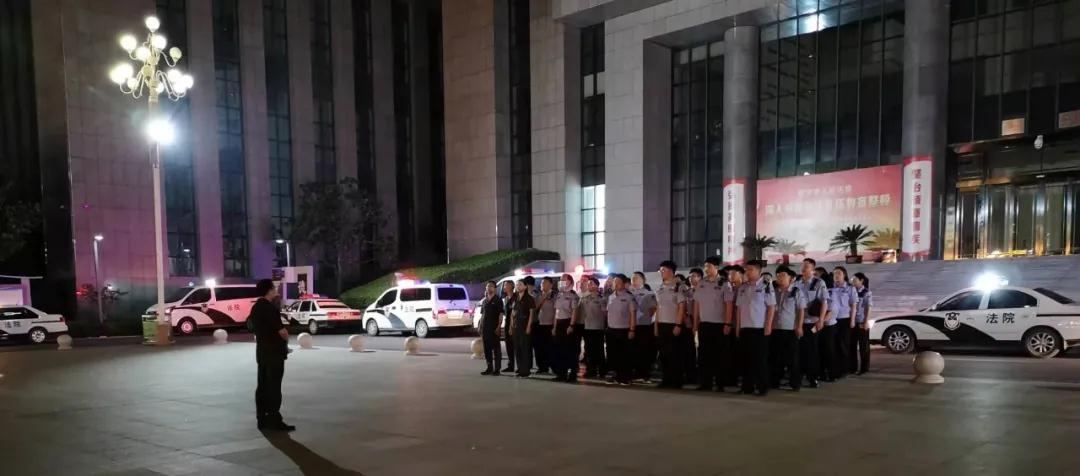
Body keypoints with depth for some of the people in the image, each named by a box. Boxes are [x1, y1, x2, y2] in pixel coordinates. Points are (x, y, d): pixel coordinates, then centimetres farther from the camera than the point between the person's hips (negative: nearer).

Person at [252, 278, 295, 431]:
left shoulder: (256, 307, 11)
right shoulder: (270, 308, -18)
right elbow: (282, 331, -19)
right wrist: (286, 340, 1)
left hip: (261, 351, 9)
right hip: (274, 352, -9)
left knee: (262, 386, 10)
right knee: (274, 387, -5)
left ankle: (262, 419, 14)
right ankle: (274, 421, -3)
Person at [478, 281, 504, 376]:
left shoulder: (498, 300, -2)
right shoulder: (484, 301, 15)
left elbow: (501, 314, -7)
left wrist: (499, 326, -16)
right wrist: (480, 327, 11)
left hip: (494, 328, -6)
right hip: (485, 328, 6)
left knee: (496, 348, -2)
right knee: (487, 348, 9)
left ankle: (496, 369, 0)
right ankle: (489, 368, 18)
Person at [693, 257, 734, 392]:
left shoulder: (724, 284, -5)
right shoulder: (701, 283, 8)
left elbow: (728, 305, -8)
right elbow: (696, 304, 10)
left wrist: (727, 324, -13)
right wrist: (695, 323, 8)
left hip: (719, 324, -4)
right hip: (704, 324, 4)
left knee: (719, 355, 3)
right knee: (704, 354, 5)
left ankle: (720, 384, 10)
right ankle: (705, 382, 11)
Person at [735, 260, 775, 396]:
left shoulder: (766, 286, -5)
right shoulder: (742, 288, 11)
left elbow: (771, 307, -6)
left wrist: (768, 326, -12)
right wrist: (738, 326, 9)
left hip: (760, 328, -5)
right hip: (745, 328, 5)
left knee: (761, 358, -1)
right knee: (746, 358, 7)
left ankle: (762, 387, 5)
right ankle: (747, 386, 12)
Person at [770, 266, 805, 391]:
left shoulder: (796, 292, -1)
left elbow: (801, 310, -3)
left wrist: (799, 326, -8)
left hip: (791, 329, -4)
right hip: (775, 329, 4)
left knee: (792, 357, 1)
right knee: (775, 357, 8)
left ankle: (795, 383, 9)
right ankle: (775, 381, 17)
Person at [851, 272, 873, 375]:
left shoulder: (867, 293, -6)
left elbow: (868, 308, -8)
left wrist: (866, 322, -14)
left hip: (862, 323, -5)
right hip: (852, 322, 5)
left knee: (863, 346, 4)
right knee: (852, 345, 8)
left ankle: (864, 368, 12)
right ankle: (852, 367, 17)